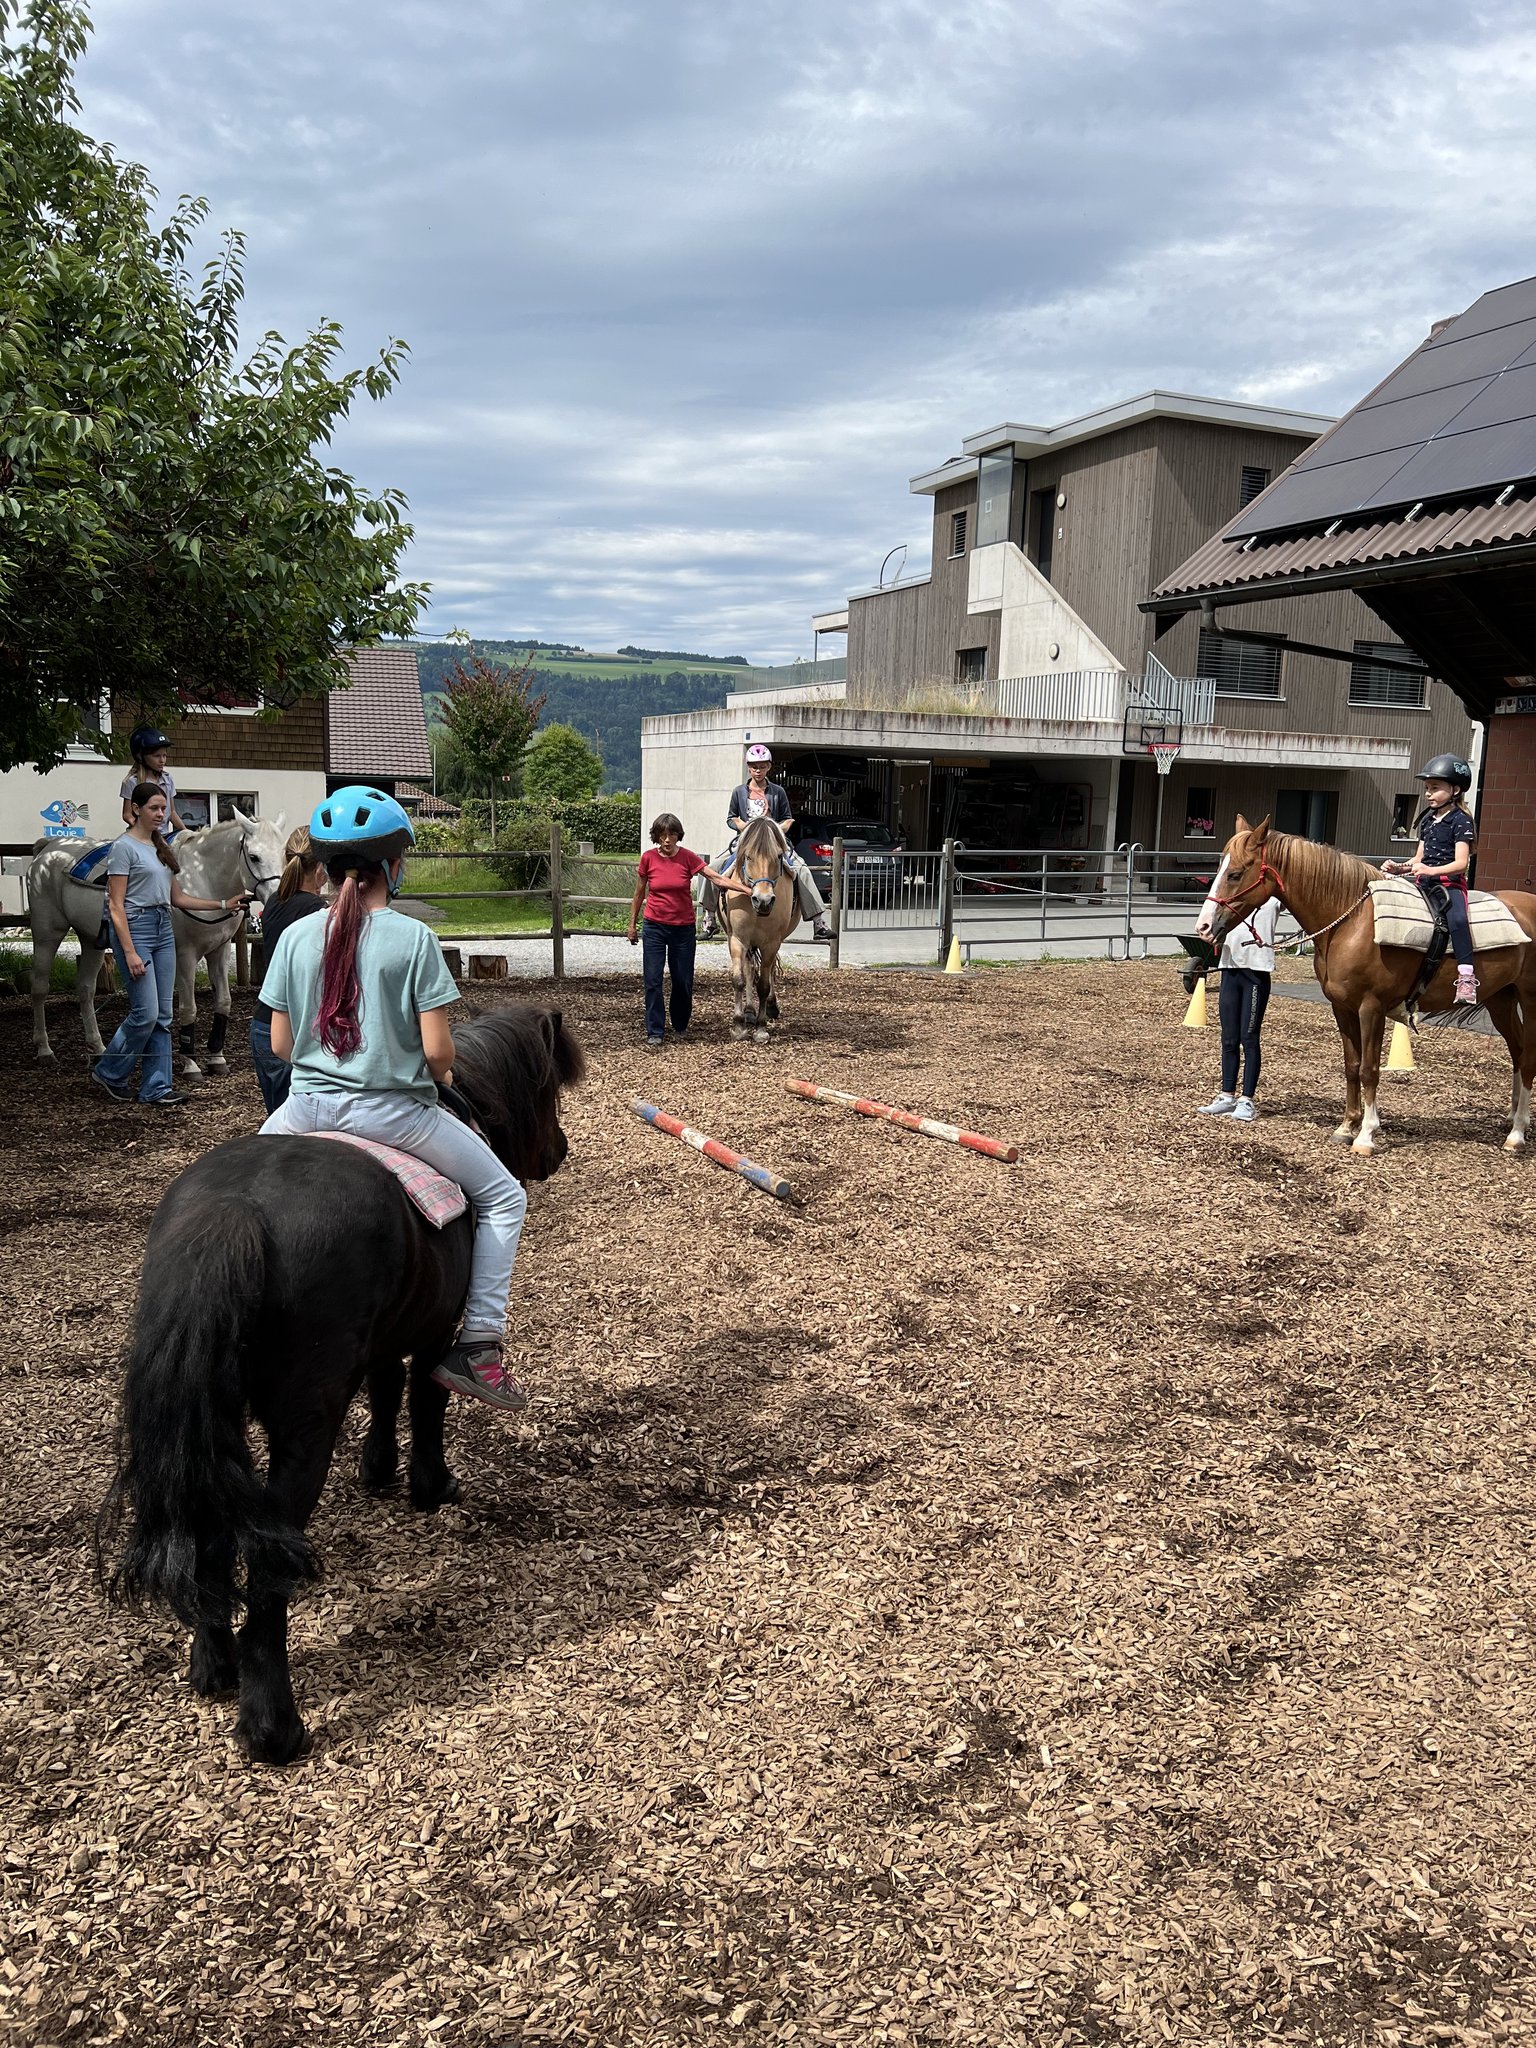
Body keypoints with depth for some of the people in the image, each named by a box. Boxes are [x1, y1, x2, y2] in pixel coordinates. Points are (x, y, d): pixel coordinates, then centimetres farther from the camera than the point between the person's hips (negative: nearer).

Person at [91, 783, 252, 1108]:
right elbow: (116, 906, -12)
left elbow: (178, 898, 18)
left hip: (163, 929, 8)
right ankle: (108, 1073, 11)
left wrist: (223, 904, 10)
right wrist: (130, 953, -19)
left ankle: (157, 1087, 11)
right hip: (135, 928, -8)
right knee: (146, 1013, -9)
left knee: (163, 1015, 6)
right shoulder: (124, 846, -8)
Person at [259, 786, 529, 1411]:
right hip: (392, 1111, -4)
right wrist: (441, 1077, 9)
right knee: (502, 1197, 11)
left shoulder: (296, 937, 0)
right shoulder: (413, 939, -11)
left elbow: (280, 1045, 4)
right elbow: (437, 1051, -13)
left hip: (308, 1105, 4)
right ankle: (478, 1345, 4)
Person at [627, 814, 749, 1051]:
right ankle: (655, 1034, 4)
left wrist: (748, 890, -17)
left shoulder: (687, 857, -6)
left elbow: (717, 879, -9)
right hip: (655, 927, 0)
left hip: (683, 928, 0)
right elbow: (639, 893, 6)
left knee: (683, 981, 7)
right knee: (652, 981, -4)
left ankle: (680, 1027, 29)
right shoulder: (648, 858, -5)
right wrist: (632, 924, 10)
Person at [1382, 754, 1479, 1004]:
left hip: (1450, 882, -8)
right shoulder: (1427, 819, 18)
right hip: (1424, 881, 8)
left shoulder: (1461, 820, -5)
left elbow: (1461, 863, -14)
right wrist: (1398, 868, 1)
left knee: (1457, 917, -34)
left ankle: (1467, 978, -40)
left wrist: (1431, 870, -28)